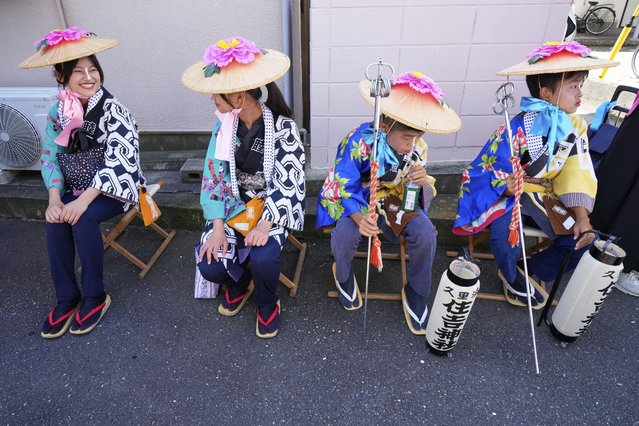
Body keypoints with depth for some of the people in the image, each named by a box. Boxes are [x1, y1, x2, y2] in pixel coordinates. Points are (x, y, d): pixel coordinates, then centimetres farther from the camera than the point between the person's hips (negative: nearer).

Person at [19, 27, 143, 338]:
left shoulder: (113, 110, -15)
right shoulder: (57, 113, 2)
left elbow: (117, 161, -23)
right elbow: (50, 158, 1)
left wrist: (85, 200, -28)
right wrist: (55, 199, -15)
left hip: (114, 188, -5)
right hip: (78, 190, 5)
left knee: (82, 219, -28)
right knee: (55, 221, -21)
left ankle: (95, 296, -8)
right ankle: (67, 297, -3)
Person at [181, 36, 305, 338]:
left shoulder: (282, 128, -14)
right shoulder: (223, 126, -2)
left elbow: (288, 183, -16)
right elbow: (213, 177, -3)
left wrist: (266, 224, -28)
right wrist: (217, 227, -15)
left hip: (271, 208, -3)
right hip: (232, 206, 4)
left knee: (263, 259, -30)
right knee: (210, 267, -16)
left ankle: (267, 304, 7)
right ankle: (240, 282, 23)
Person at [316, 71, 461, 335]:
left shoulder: (417, 148, -12)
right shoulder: (360, 141, -26)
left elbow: (414, 197, -4)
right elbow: (344, 188, -23)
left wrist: (422, 183, -29)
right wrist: (359, 218, -43)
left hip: (394, 198, 3)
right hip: (355, 198, -3)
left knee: (426, 234, -22)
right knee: (345, 234, -34)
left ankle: (416, 292, 7)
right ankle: (343, 275, 6)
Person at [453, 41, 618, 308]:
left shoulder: (575, 126, 0)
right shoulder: (519, 128, -19)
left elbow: (577, 174, -1)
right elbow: (488, 168, -17)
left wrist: (582, 217, -12)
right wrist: (507, 185, -39)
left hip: (543, 196, 6)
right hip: (506, 194, -5)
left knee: (582, 238, -11)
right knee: (507, 233, -33)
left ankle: (533, 271, 15)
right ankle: (512, 278, 3)